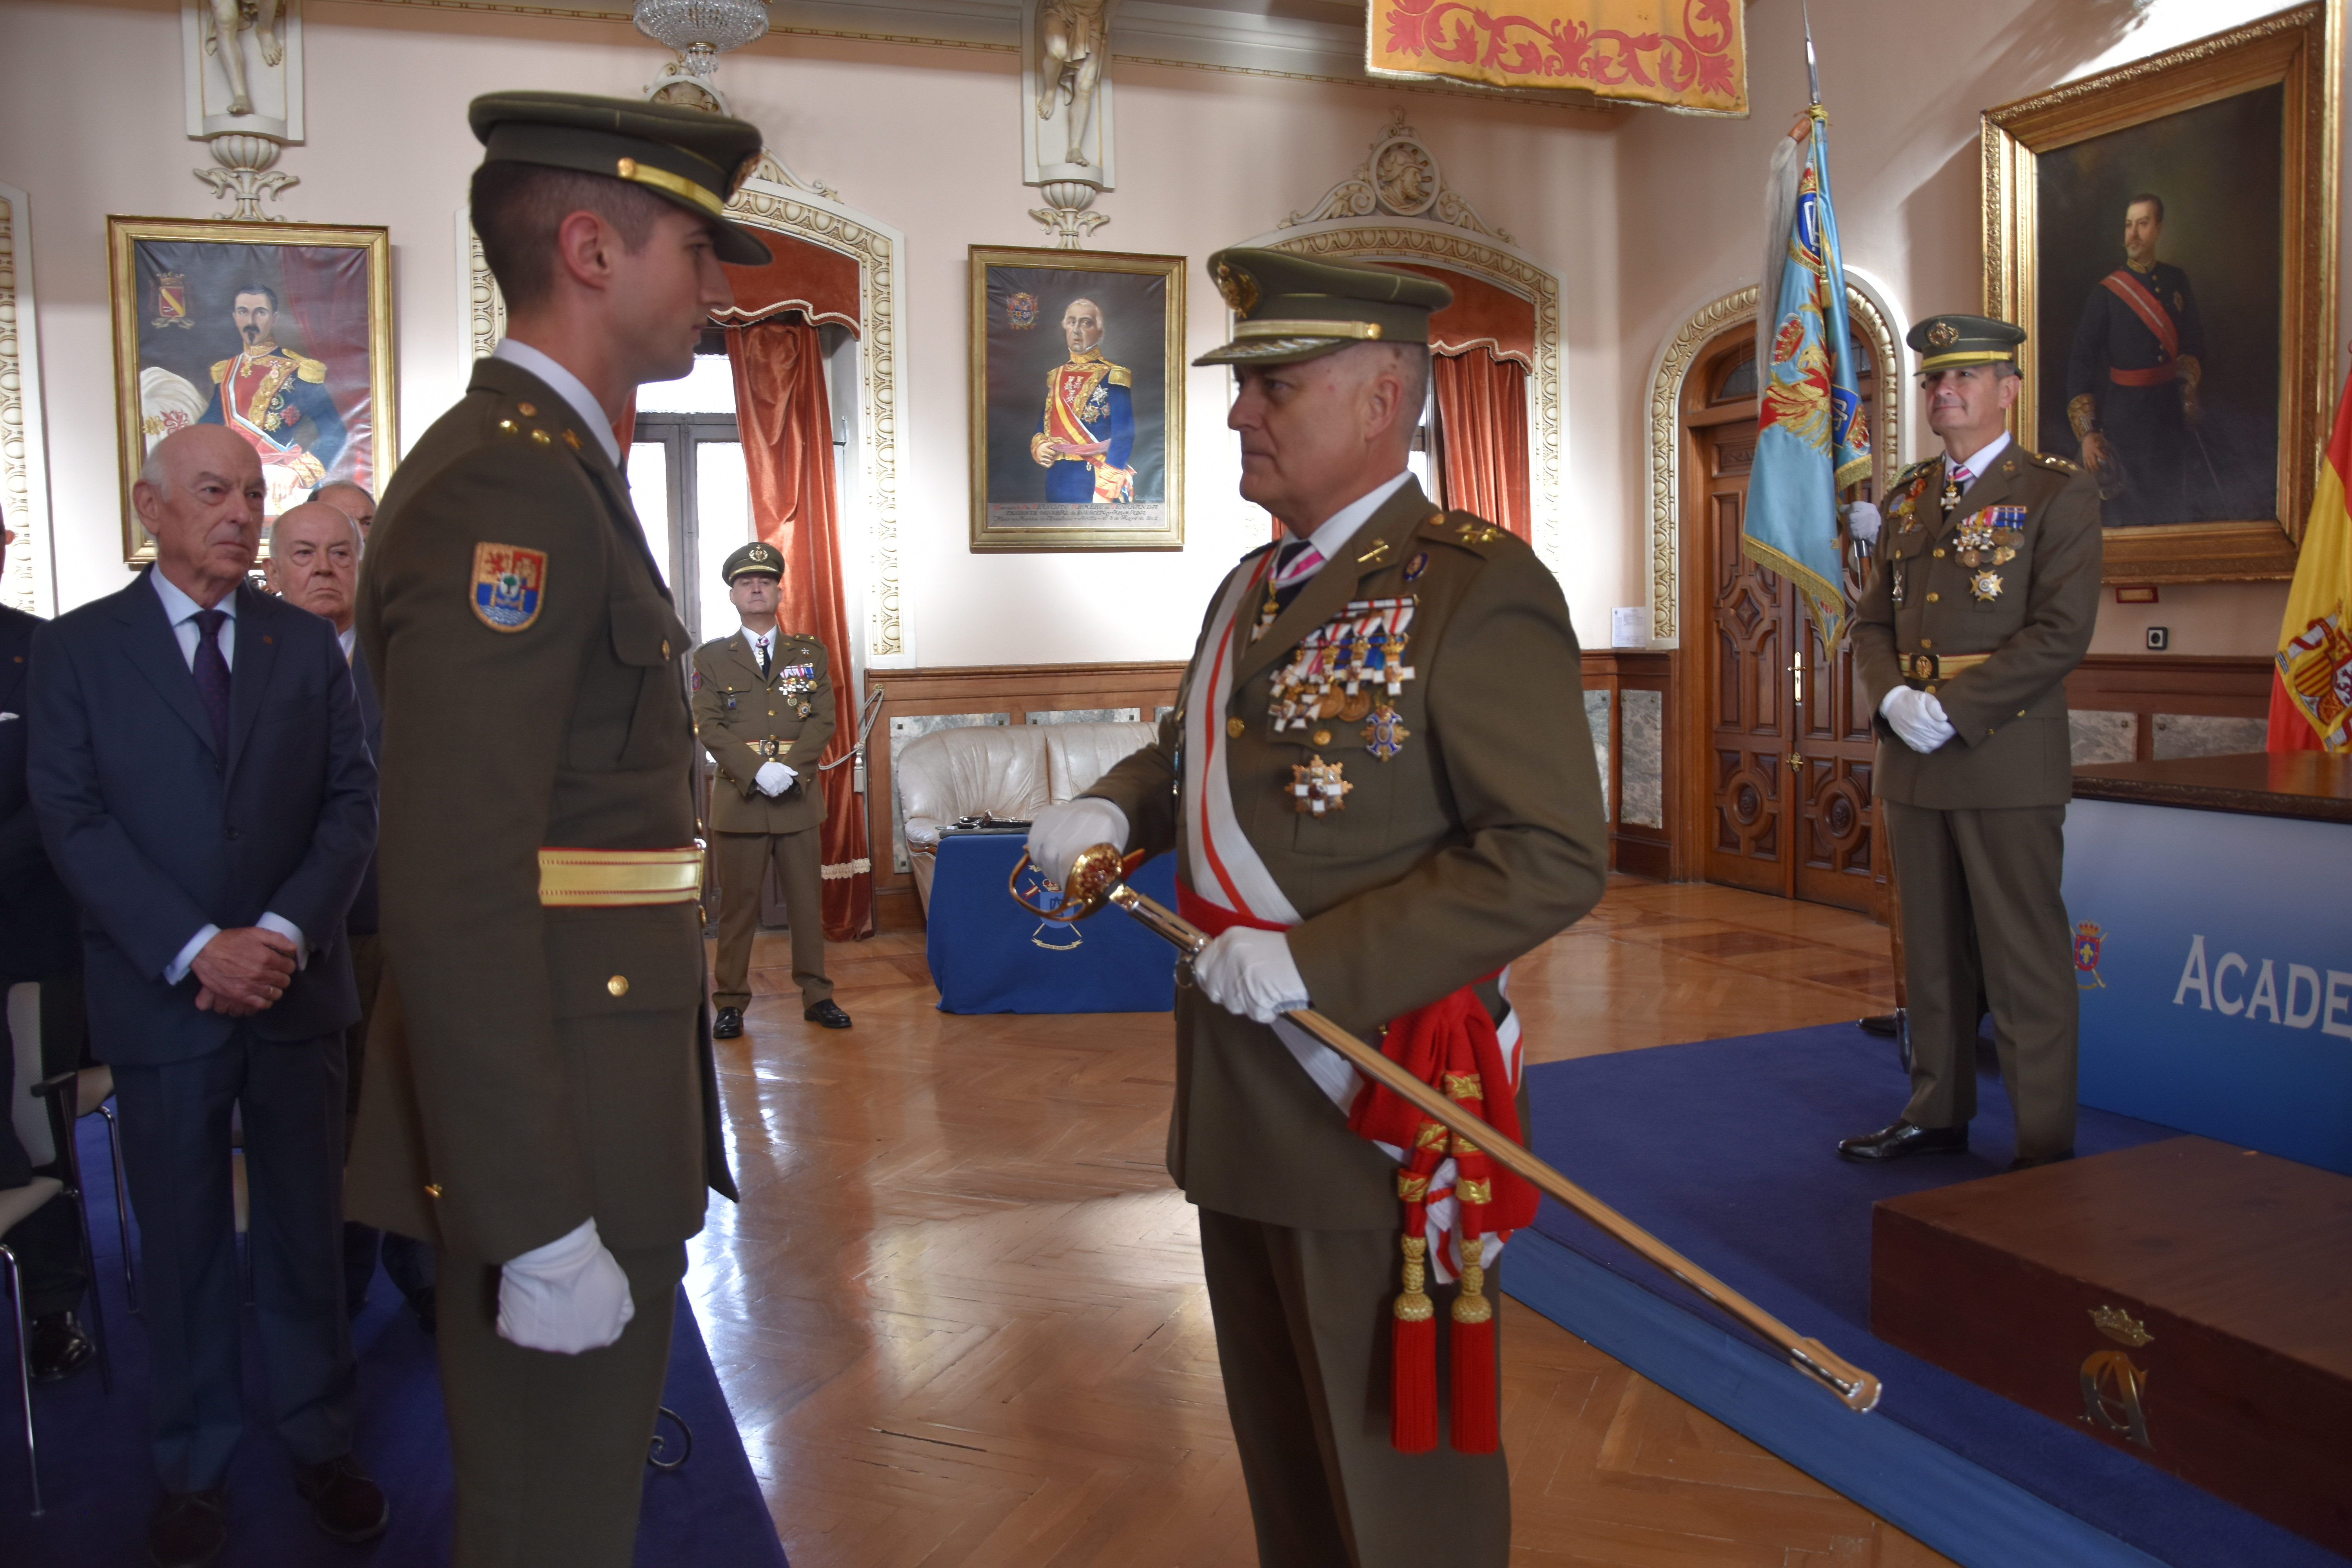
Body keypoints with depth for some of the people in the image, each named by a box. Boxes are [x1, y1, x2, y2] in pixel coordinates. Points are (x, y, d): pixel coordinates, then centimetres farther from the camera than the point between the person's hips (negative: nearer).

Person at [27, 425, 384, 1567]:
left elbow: (352, 801, 1)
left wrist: (284, 934, -13)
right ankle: (194, 1468, 25)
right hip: (160, 997, -1)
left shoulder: (309, 644, 7)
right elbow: (73, 820, -6)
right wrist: (196, 949, -16)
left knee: (306, 1232, 10)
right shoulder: (76, 648, 1)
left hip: (295, 989, 1)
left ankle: (320, 1441, 25)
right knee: (181, 1246, 10)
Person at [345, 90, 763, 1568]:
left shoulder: (554, 470, 14)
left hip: (589, 1105, 10)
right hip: (547, 1137, -10)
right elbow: (451, 889, -25)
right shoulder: (508, 484, -18)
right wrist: (540, 1229, -24)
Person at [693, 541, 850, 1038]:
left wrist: (791, 769, -14)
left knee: (808, 901, 7)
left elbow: (822, 721, 2)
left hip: (798, 797, 2)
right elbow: (710, 727, -4)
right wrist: (758, 771, -17)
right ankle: (731, 1002, 10)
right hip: (738, 798, -1)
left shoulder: (810, 652, 11)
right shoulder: (712, 657, 6)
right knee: (737, 905, 2)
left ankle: (817, 996, 16)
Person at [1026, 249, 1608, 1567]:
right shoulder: (1252, 589, 12)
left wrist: (1317, 964, -25)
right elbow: (1189, 753, 27)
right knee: (1281, 1451, 23)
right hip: (1240, 1100, 8)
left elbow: (1556, 856, -21)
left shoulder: (1476, 586, -15)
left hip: (1376, 1108, -8)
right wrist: (1110, 810, 5)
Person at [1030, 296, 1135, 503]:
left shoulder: (1113, 377, -6)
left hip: (1094, 482, -5)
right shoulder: (1054, 376, 12)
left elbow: (1123, 437, -13)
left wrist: (1105, 493, -21)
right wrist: (1038, 448, -4)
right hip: (1057, 484, 5)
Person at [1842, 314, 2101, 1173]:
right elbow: (1873, 620, 15)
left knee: (2024, 960, -1)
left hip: (2006, 756, -6)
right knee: (1931, 948, 14)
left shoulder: (2058, 492, -4)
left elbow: (2061, 630, -13)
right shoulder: (1908, 497, 14)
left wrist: (1952, 709, -18)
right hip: (1912, 754, 6)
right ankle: (1937, 1111, 26)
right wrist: (1893, 696, -5)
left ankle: (2046, 1144, 9)